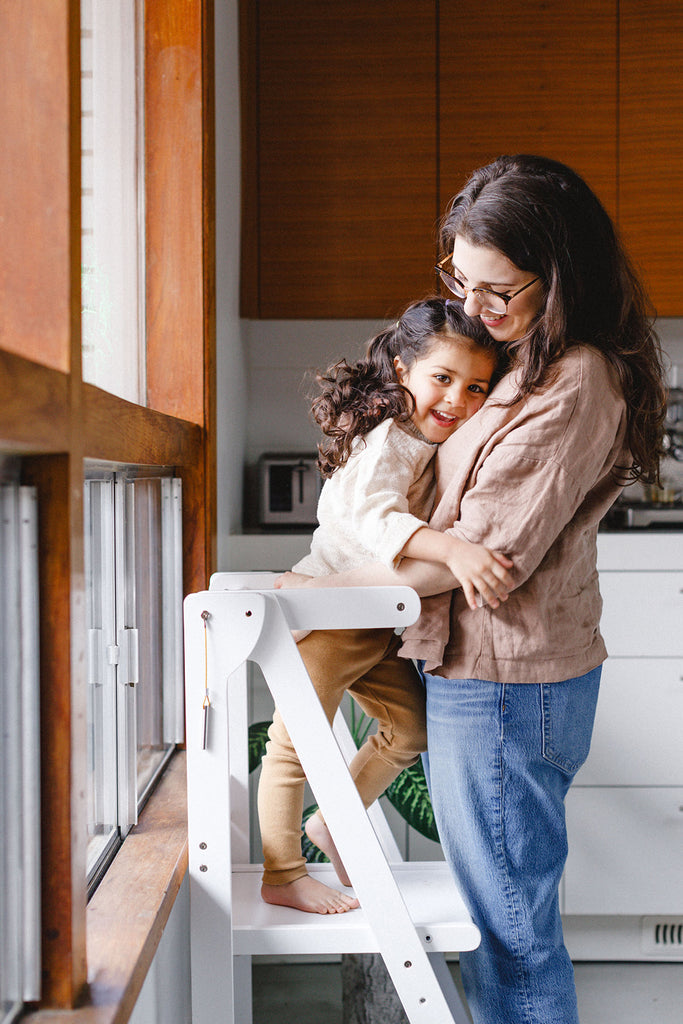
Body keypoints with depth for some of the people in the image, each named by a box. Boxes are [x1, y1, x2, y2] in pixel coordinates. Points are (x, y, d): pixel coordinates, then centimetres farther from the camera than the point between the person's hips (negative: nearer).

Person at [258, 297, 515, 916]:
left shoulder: (431, 442, 6)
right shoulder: (389, 442, -24)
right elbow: (371, 517, -42)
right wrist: (453, 550, -53)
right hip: (326, 614, -10)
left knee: (411, 727, 16)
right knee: (296, 744, 2)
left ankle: (331, 824, 33)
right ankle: (283, 877, 17)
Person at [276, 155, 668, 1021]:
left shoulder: (576, 384, -21)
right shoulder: (528, 359, 11)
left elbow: (484, 551, -21)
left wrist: (330, 584, -12)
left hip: (503, 687, -10)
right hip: (490, 668, 10)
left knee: (509, 924, 5)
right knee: (502, 911, 21)